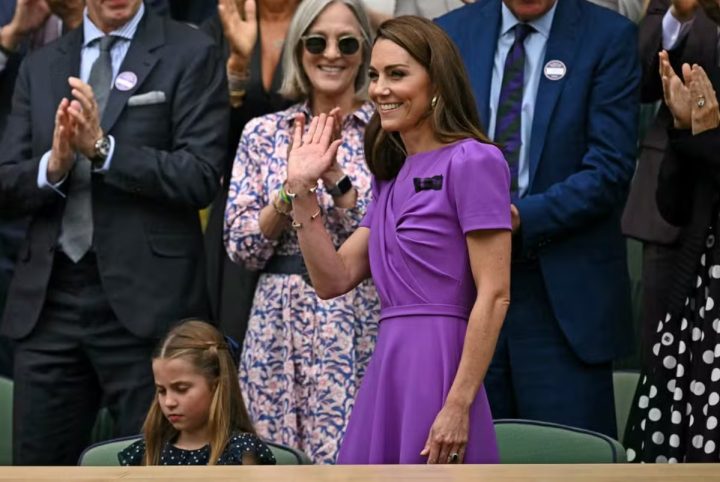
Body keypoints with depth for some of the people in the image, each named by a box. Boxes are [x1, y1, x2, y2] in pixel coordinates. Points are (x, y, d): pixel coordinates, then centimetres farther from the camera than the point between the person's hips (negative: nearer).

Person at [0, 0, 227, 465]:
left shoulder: (190, 54, 0)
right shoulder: (40, 65, 14)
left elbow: (201, 178, -9)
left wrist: (103, 148, -17)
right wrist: (53, 165, -11)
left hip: (144, 299, -4)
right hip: (48, 298, 4)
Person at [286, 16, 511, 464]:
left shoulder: (472, 162, -7)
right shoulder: (392, 174, 17)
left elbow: (494, 295, -13)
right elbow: (334, 279, 14)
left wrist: (459, 406, -19)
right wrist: (303, 190, 6)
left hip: (438, 371, -8)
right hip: (388, 372, 8)